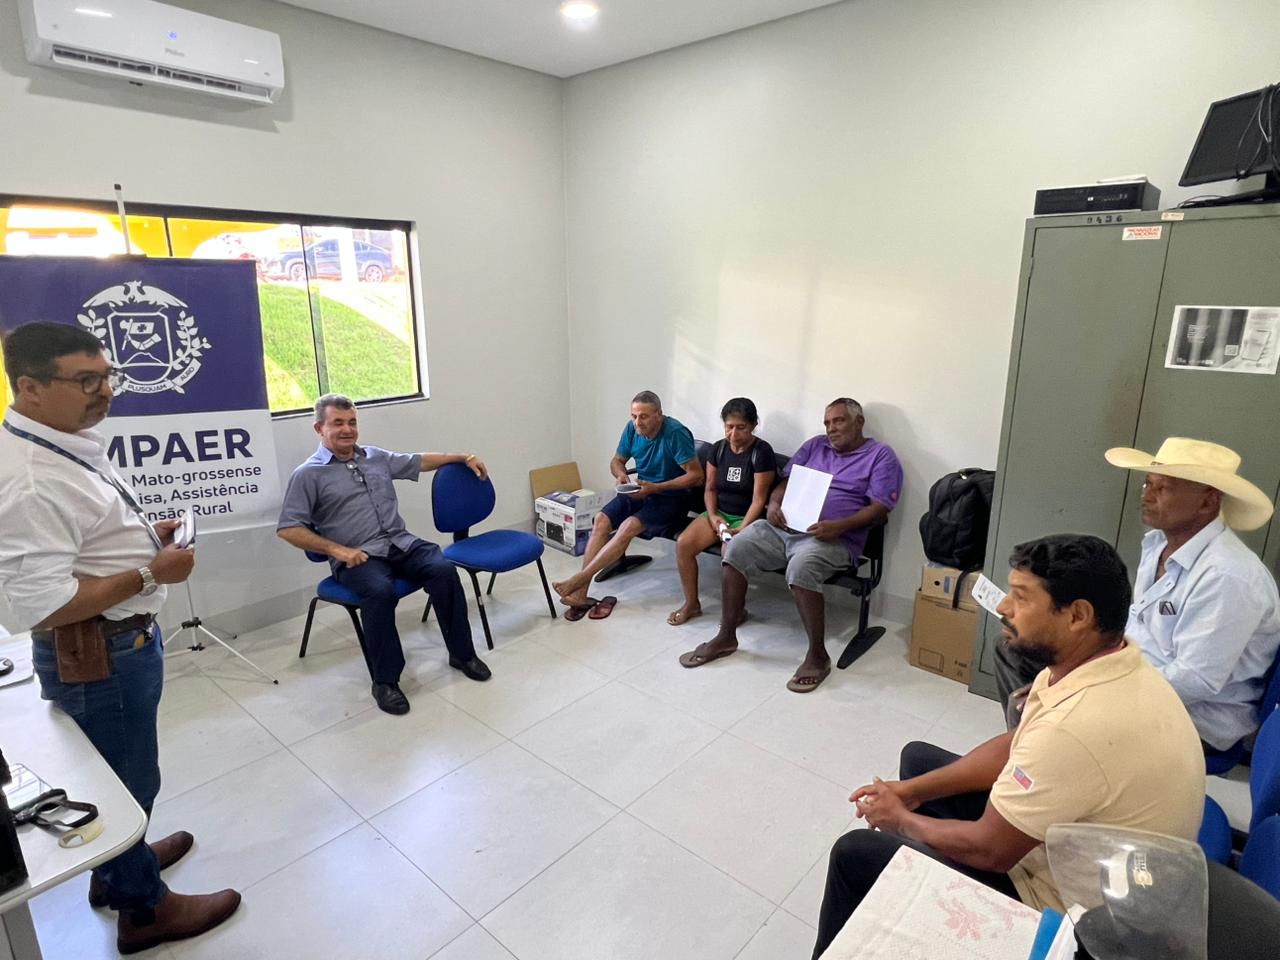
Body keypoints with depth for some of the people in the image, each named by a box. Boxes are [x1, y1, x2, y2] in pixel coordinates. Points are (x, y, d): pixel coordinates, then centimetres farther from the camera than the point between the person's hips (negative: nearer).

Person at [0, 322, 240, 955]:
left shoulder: (67, 445, 4)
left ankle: (116, 865, 50)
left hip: (120, 643, 10)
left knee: (115, 772, 27)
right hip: (98, 657, -9)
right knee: (126, 778, 10)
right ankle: (142, 908, 32)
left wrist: (145, 536, 4)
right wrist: (151, 572, -22)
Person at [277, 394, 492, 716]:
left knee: (443, 570, -22)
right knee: (380, 591, -35)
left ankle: (462, 653, -7)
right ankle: (385, 681, -19)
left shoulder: (377, 457, 17)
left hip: (402, 543, 5)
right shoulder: (308, 475, 1)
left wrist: (464, 457, 26)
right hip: (357, 556, -4)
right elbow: (288, 529, -4)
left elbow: (419, 462, 29)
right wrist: (337, 550, -14)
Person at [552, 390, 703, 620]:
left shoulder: (676, 433, -21)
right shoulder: (633, 428, -2)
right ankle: (580, 594, -21)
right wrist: (620, 475, -12)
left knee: (629, 526, -31)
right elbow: (617, 460, 12)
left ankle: (579, 580, -25)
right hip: (641, 491, 6)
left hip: (671, 497, -6)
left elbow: (696, 475, -22)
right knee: (601, 520, -18)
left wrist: (655, 488, -26)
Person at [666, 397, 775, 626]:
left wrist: (741, 530, -26)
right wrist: (712, 516, -8)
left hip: (748, 518, -5)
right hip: (719, 513, 5)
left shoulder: (762, 452, -12)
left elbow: (759, 499, -16)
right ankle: (691, 604, 0)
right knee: (683, 544, -18)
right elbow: (710, 489, 10)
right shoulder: (718, 448, 4)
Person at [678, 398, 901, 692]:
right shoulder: (814, 445, 21)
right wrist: (774, 503, -5)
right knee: (734, 550, -15)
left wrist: (839, 526, -21)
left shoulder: (881, 455, 5)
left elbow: (880, 508, -5)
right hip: (783, 527, 6)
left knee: (800, 569, -36)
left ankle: (818, 655, -17)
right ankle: (726, 637, -3)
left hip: (834, 538, -6)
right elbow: (786, 480, 19)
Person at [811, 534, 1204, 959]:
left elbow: (987, 849, -26)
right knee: (917, 759, 18)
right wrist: (914, 791, 3)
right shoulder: (1113, 666, -8)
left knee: (855, 854, -2)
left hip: (1064, 906, -8)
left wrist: (900, 820, -6)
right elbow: (1014, 748, 5)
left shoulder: (1079, 727, -38)